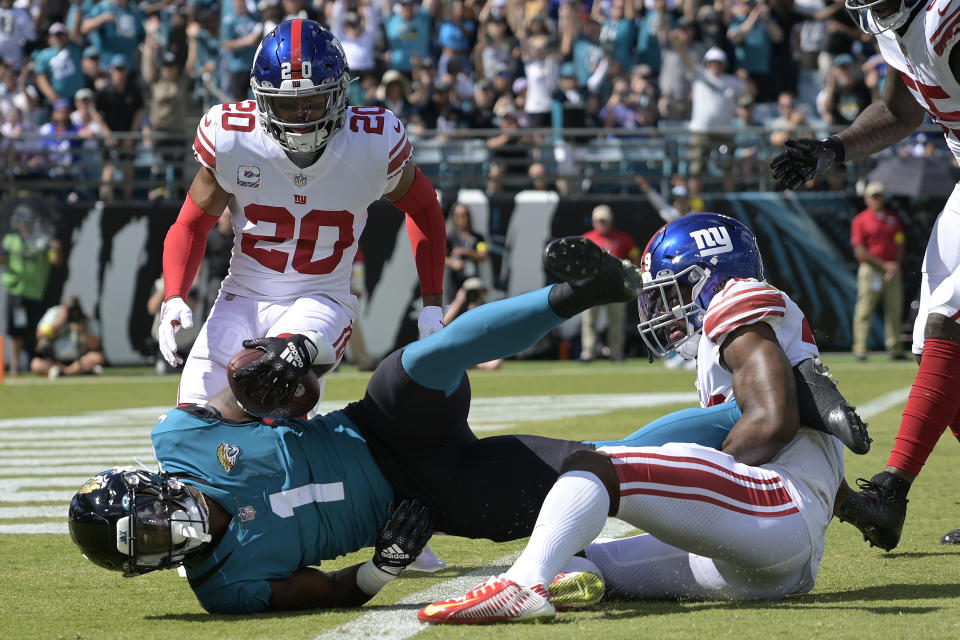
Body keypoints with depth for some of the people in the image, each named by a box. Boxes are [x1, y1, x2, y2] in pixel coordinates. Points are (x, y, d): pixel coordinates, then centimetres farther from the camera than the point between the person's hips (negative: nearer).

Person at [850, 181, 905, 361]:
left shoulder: (893, 219, 16)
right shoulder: (860, 220, 1)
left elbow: (899, 245, 14)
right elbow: (860, 251, -6)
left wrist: (895, 265, -4)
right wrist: (884, 264, -10)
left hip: (892, 270, 4)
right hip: (870, 270, -4)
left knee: (894, 310, 2)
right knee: (864, 311, -7)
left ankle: (894, 348, 5)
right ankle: (860, 350, -7)